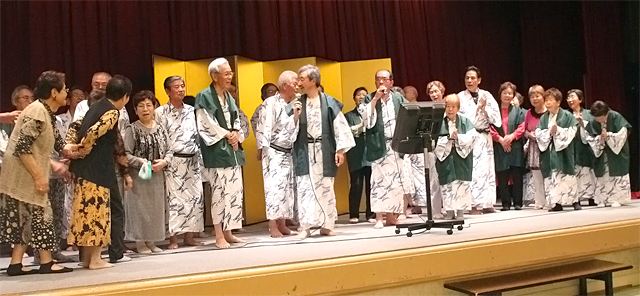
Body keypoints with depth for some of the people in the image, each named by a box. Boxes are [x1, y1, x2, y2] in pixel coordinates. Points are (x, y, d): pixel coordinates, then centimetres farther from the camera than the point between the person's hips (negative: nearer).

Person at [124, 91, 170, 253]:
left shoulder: (160, 128, 8)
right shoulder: (132, 129, -4)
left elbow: (169, 150, 10)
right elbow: (126, 154, -9)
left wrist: (164, 161, -9)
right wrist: (142, 162, -21)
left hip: (157, 176, 4)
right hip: (138, 176, -4)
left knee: (156, 208, 7)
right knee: (140, 207, -1)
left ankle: (151, 241, 19)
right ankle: (140, 242, 10)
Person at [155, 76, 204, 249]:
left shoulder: (191, 111, 13)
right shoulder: (161, 112, -1)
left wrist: (199, 156, 11)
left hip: (192, 160, 5)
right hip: (173, 161, -5)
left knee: (195, 197, 4)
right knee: (174, 199, -6)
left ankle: (189, 236, 13)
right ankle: (173, 239, 1)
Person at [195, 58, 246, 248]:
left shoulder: (229, 97, 17)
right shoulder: (204, 97, -6)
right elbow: (206, 125, -11)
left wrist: (236, 135, -3)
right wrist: (227, 134, -7)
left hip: (233, 150, 8)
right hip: (216, 151, -8)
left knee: (235, 191, 6)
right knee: (220, 191, -9)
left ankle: (228, 232, 15)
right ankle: (219, 236, -2)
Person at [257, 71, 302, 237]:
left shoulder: (292, 105, 10)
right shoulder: (271, 103, -11)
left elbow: (293, 130, 11)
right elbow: (264, 129, -14)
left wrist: (296, 115, -4)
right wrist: (265, 152, -17)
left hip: (288, 153, 8)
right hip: (274, 153, -7)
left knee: (287, 188, 9)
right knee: (274, 187, -10)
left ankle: (282, 225, 17)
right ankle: (273, 227, -5)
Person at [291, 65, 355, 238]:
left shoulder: (329, 102, 0)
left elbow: (340, 126, -1)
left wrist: (340, 150, -7)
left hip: (324, 152, -1)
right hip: (304, 152, 1)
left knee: (325, 187, 5)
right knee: (304, 187, -5)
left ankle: (326, 225, 15)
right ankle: (305, 226, -3)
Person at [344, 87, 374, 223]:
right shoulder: (349, 116, 14)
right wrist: (361, 125, -11)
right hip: (356, 155, -1)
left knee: (371, 185, -2)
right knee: (356, 185, -4)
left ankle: (371, 214, 6)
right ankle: (354, 215, 4)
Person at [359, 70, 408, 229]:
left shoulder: (399, 98, 12)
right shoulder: (369, 98, 7)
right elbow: (365, 116, -10)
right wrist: (376, 98, -12)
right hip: (379, 145, -3)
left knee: (396, 180, 4)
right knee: (379, 179, -6)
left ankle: (391, 215, 13)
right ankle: (379, 217, -4)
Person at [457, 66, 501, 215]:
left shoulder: (486, 95, 8)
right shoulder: (460, 97, 0)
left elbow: (495, 116, 5)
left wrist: (484, 109, -9)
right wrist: (477, 106, -10)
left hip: (485, 137, 4)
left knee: (487, 169, 5)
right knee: (472, 171, -9)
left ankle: (486, 204, 13)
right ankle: (474, 205, -4)